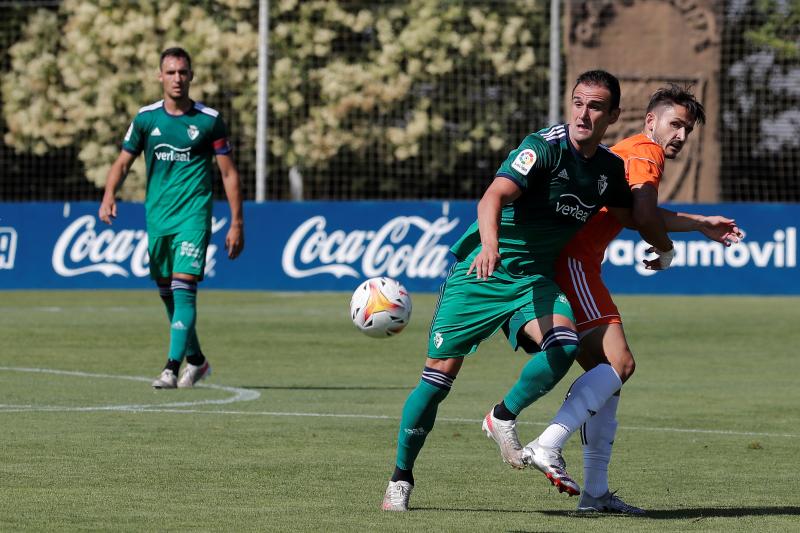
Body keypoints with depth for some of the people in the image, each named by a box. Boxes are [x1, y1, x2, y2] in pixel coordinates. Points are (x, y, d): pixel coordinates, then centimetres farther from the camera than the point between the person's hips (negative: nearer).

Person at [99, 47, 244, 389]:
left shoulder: (209, 120, -2)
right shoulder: (146, 118, 5)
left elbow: (229, 173, 2)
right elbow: (123, 162, 11)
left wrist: (237, 224, -1)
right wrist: (109, 195, -9)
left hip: (193, 215, -4)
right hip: (157, 216, 4)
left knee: (184, 288, -17)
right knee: (167, 292, 11)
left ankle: (172, 368, -21)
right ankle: (196, 360, 30)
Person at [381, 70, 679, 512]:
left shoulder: (610, 169, 3)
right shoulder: (544, 147, -18)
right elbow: (494, 197, -35)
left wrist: (664, 248, 18)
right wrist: (490, 243, -51)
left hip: (535, 277, 5)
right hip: (481, 272, -5)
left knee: (564, 343, -27)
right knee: (440, 373, -5)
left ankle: (503, 418, -2)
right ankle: (401, 477, 13)